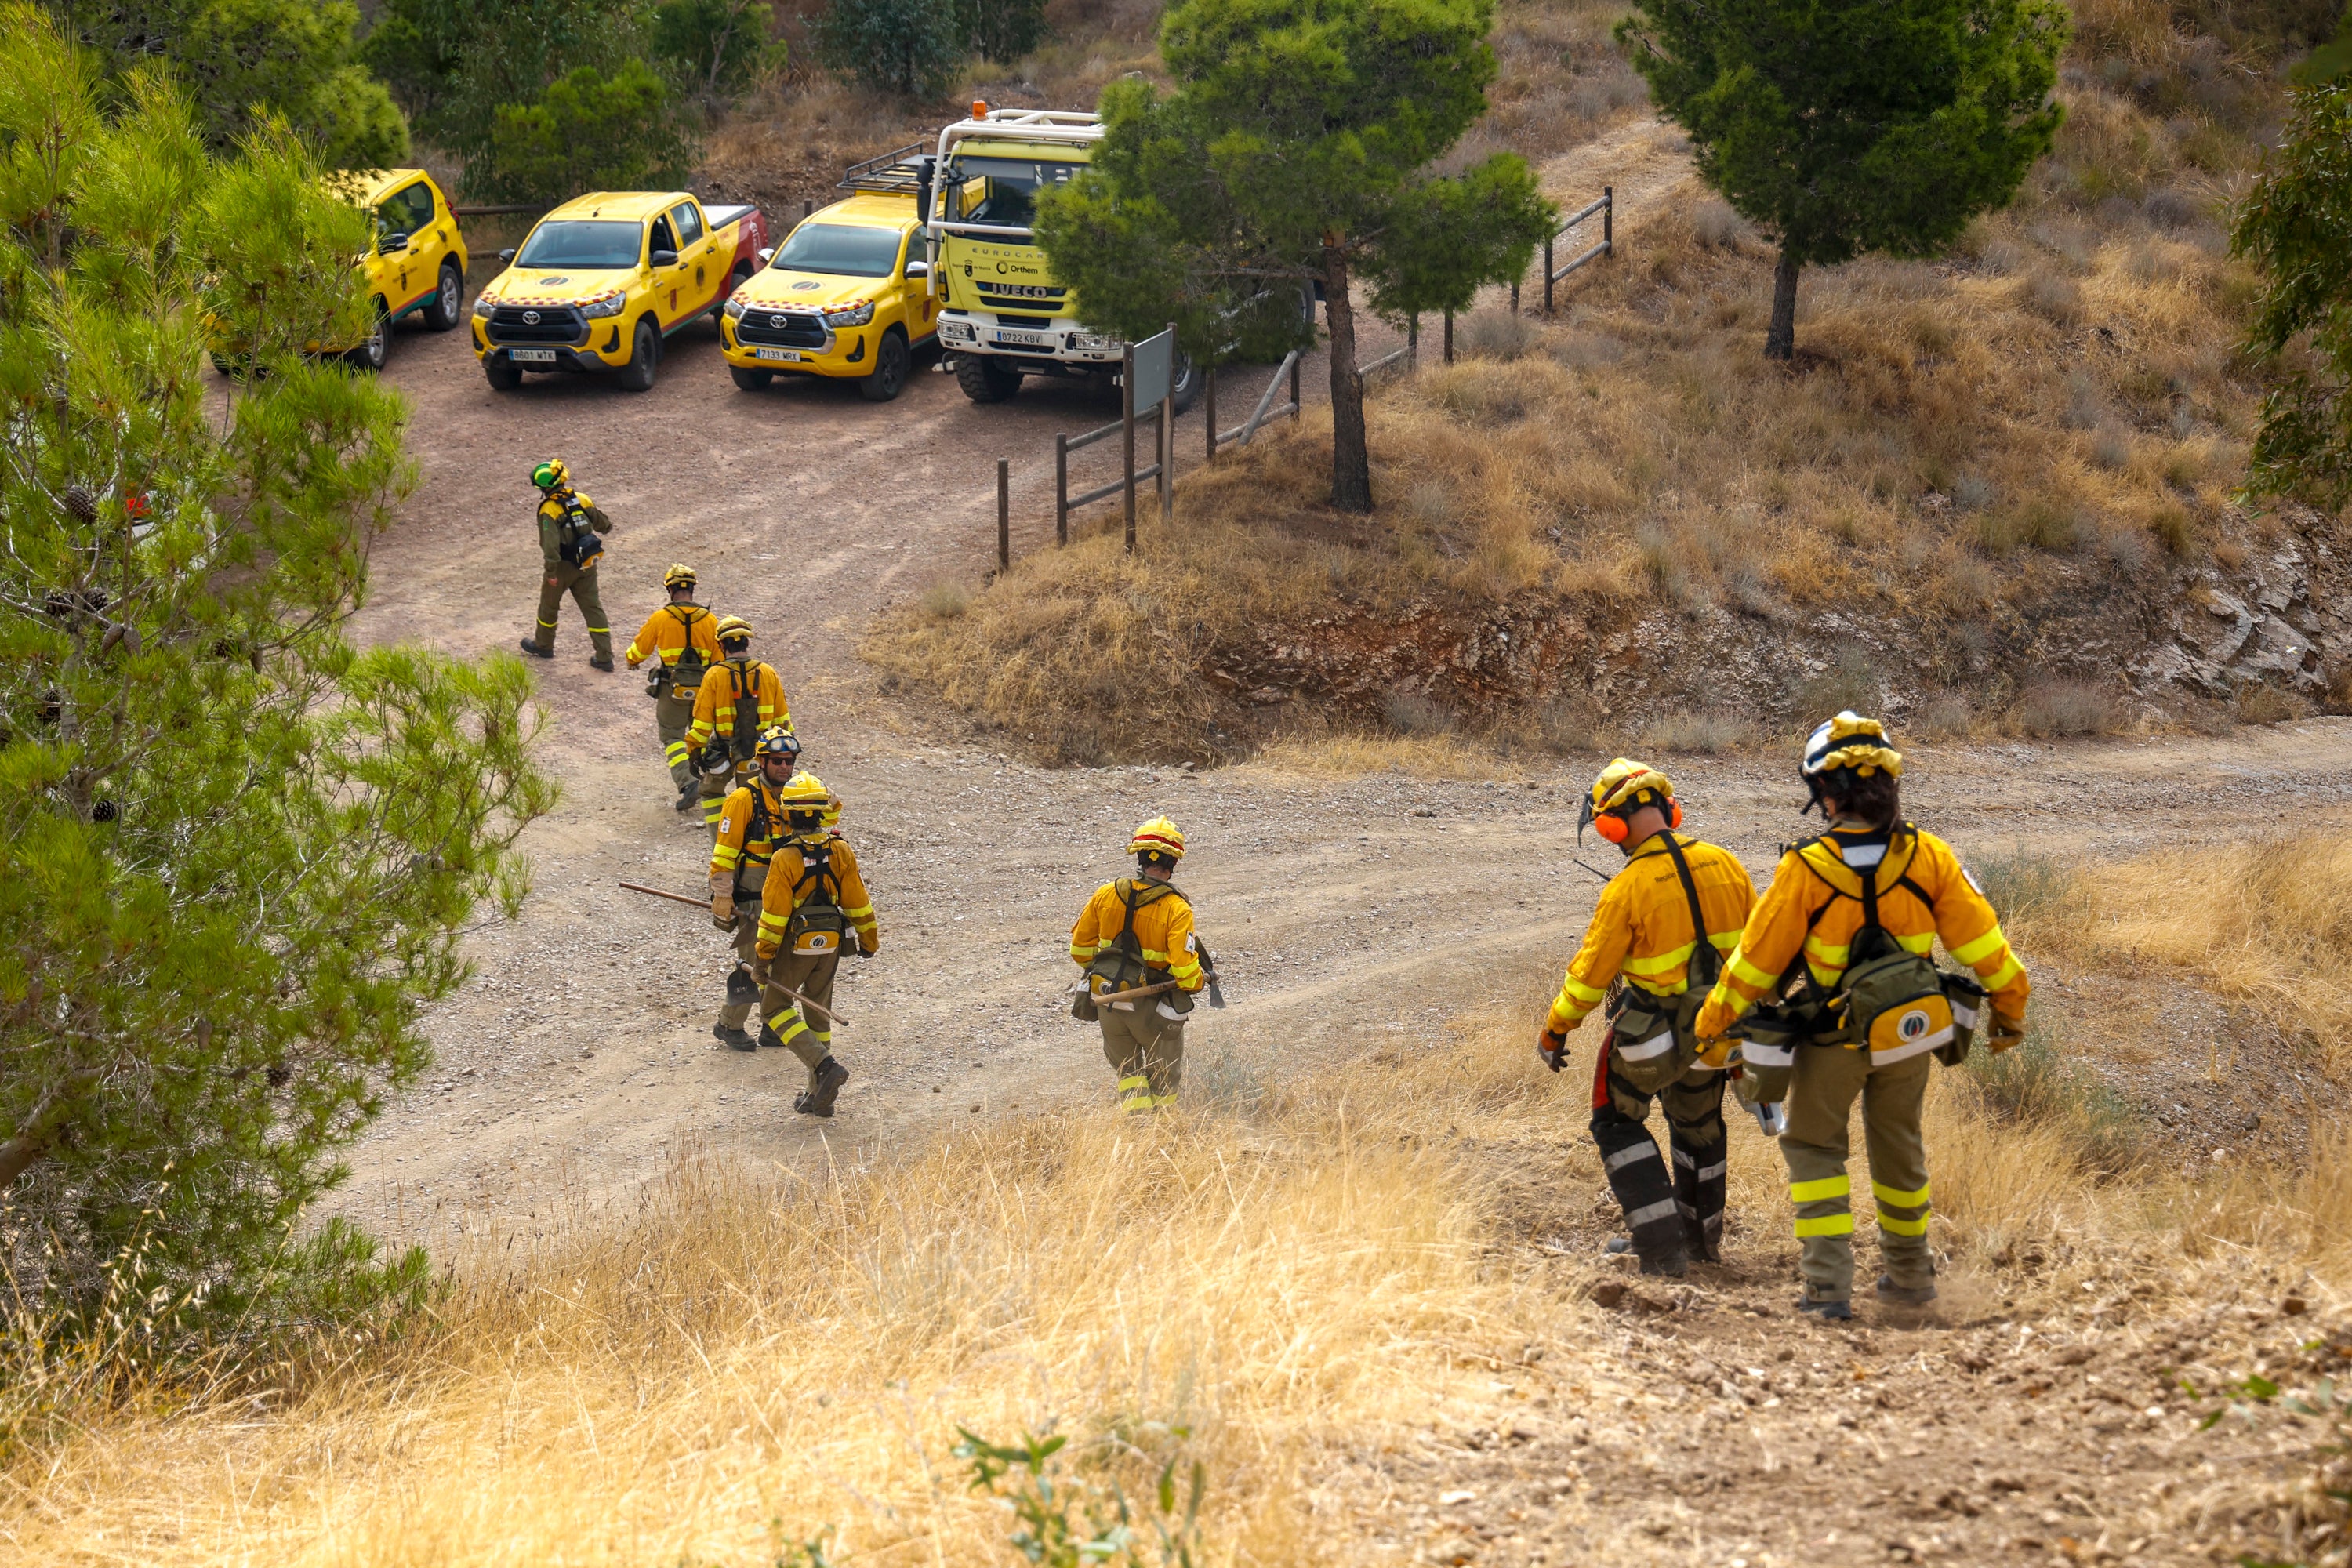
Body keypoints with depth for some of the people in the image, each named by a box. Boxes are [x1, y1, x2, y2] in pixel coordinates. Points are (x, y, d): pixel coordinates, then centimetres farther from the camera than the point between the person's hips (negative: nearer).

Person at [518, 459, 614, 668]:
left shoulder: (549, 510, -20)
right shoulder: (582, 500, -3)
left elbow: (550, 544, -27)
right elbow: (605, 525, 8)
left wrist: (551, 572, -21)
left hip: (563, 566, -5)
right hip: (587, 565, 5)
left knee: (549, 604, 19)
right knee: (593, 607, 8)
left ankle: (543, 645, 39)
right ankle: (604, 657, 5)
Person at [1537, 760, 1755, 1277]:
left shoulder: (1628, 889, -21)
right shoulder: (1723, 864, -5)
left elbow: (1589, 973, -14)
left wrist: (1554, 1031, 0)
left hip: (1650, 1034, -6)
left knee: (1618, 1123, 14)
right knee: (1697, 1123, 27)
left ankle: (1661, 1246, 4)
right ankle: (1701, 1237, 40)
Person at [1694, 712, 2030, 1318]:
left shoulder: (1807, 870, -20)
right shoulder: (1928, 858, -11)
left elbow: (1757, 960, -11)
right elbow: (1981, 939, -5)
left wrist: (1713, 1027, 1)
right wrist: (2010, 1008, 10)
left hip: (1835, 1036, -3)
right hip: (1908, 1028, 4)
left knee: (1814, 1147, 12)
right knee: (1898, 1147, 22)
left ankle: (1828, 1284, -1)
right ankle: (1909, 1273, 35)